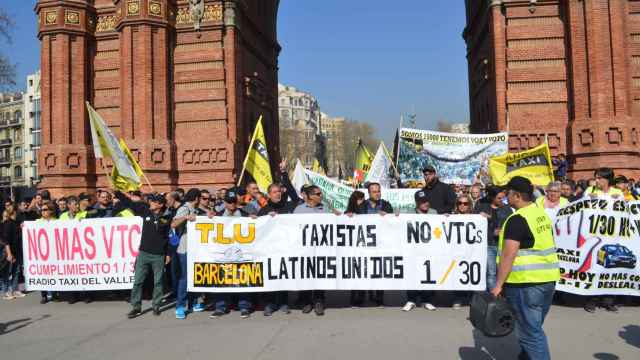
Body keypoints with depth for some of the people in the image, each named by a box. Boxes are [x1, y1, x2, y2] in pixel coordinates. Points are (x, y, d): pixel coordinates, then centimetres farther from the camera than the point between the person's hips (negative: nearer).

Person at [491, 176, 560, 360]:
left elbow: (508, 255, -22)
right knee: (533, 327, 21)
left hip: (526, 282, -9)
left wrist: (499, 284, -18)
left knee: (530, 332, 0)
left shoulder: (517, 219, -17)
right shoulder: (542, 214, 11)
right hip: (548, 278, 9)